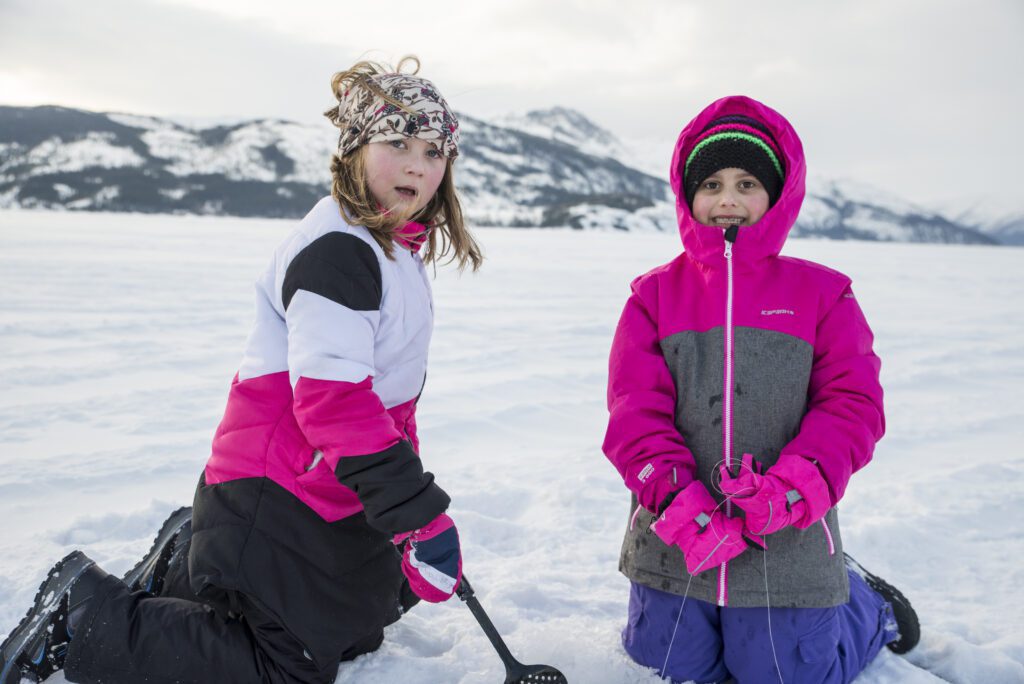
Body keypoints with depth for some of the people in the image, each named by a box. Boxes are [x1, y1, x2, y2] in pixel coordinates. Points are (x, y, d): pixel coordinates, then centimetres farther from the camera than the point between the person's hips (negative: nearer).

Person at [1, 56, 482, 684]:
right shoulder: (335, 250, -22)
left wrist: (409, 485, 22)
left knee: (357, 628, 23)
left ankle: (191, 563, 27)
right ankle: (85, 617, 5)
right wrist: (416, 511, -31)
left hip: (332, 497, 10)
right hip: (280, 500, -10)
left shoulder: (397, 252, 12)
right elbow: (331, 398, -31)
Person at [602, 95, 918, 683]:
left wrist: (790, 489, -21)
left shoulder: (821, 293, 1)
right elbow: (634, 413, -5)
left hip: (788, 542, -1)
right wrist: (677, 499, -19)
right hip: (674, 540, 2)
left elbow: (852, 405, -5)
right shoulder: (655, 294, 2)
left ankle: (867, 605, 39)